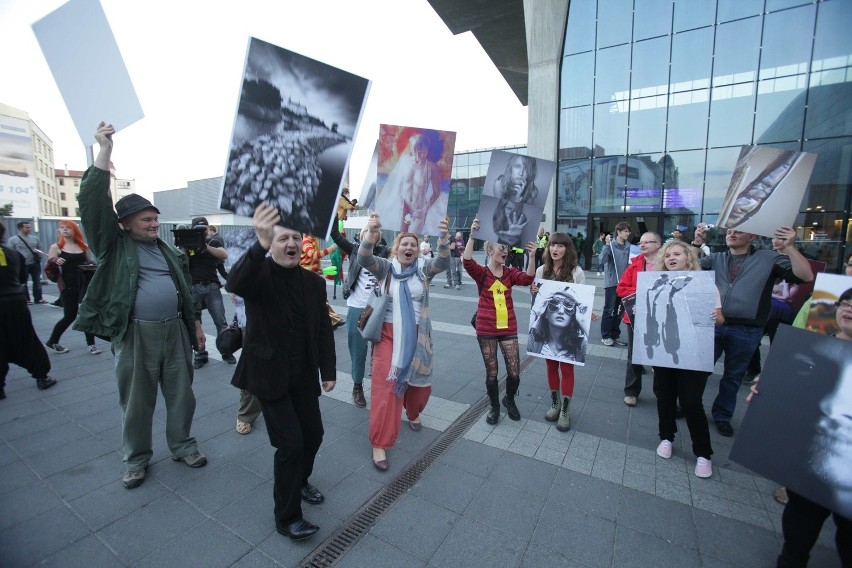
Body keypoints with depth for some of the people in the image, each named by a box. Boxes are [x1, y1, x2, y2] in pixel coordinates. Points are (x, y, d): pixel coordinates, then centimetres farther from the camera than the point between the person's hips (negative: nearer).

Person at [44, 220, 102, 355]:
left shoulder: (83, 246, 9)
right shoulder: (56, 247, 0)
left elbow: (91, 263, 17)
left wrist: (92, 265, -5)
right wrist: (55, 261, -23)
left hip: (85, 284, 3)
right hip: (68, 286, -3)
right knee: (70, 316, 3)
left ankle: (91, 344, 9)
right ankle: (52, 342, 25)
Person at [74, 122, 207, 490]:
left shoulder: (168, 251, 13)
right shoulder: (114, 245, 0)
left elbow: (185, 289, 17)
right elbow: (93, 202, -13)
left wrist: (195, 324, 14)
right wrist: (105, 151, -18)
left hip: (175, 331, 4)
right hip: (135, 335, -3)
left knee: (181, 394, 12)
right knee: (136, 401, 10)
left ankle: (182, 446, 30)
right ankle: (136, 459, 30)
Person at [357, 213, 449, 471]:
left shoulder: (423, 267, -1)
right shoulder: (385, 267, -3)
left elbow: (442, 263, -19)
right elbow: (365, 259, -21)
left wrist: (443, 238, -39)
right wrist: (371, 234, -40)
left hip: (417, 336, 3)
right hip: (389, 335, -2)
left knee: (419, 380, 18)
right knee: (386, 386, -4)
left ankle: (413, 414, 51)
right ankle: (379, 444, 8)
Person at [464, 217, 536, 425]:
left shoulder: (510, 273, 4)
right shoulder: (481, 272, -5)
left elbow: (528, 279, -13)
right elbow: (467, 261, -25)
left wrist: (532, 257, -27)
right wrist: (473, 234, -33)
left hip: (508, 328, 3)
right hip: (486, 330, -2)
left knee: (514, 372, 4)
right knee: (491, 372, 9)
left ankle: (509, 400, 35)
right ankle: (495, 407, 33)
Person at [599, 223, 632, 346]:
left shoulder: (629, 246, 7)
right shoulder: (611, 245, -8)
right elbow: (602, 260, -21)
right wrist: (607, 245, -27)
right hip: (611, 282, -5)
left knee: (619, 310, 11)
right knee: (609, 310, 1)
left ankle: (615, 335, 22)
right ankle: (605, 336, 10)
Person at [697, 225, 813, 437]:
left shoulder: (769, 259, 3)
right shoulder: (715, 258, 10)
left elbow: (806, 276, -6)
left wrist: (790, 247, -17)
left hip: (746, 331, -1)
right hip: (712, 325, 1)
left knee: (733, 376, 14)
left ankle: (722, 415, 31)